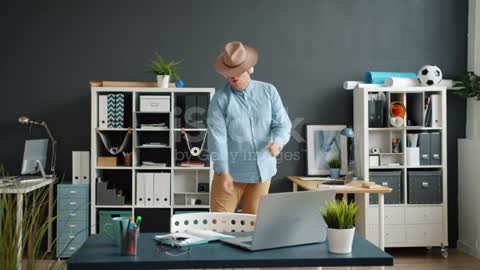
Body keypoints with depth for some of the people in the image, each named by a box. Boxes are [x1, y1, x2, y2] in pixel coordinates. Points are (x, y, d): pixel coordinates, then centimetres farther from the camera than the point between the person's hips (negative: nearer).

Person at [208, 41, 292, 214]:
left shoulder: (268, 91, 4)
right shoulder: (220, 98, -6)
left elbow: (283, 123, 2)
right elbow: (217, 137, -12)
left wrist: (278, 141, -21)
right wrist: (223, 172, -21)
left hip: (262, 171, 3)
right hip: (231, 172, -2)